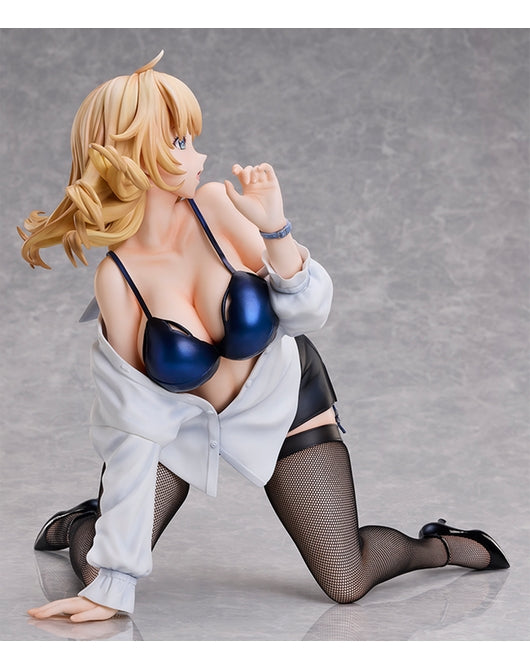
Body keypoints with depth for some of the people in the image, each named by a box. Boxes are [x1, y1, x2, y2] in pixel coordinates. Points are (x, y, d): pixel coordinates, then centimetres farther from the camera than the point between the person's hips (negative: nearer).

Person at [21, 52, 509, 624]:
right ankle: (84, 524, 30)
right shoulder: (116, 277, -22)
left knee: (346, 585, -5)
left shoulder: (217, 204, -21)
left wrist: (273, 228, -35)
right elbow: (136, 425, -19)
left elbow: (310, 314, -16)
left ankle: (441, 546, 25)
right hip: (180, 419, 0)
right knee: (96, 573, -6)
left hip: (279, 404, 0)